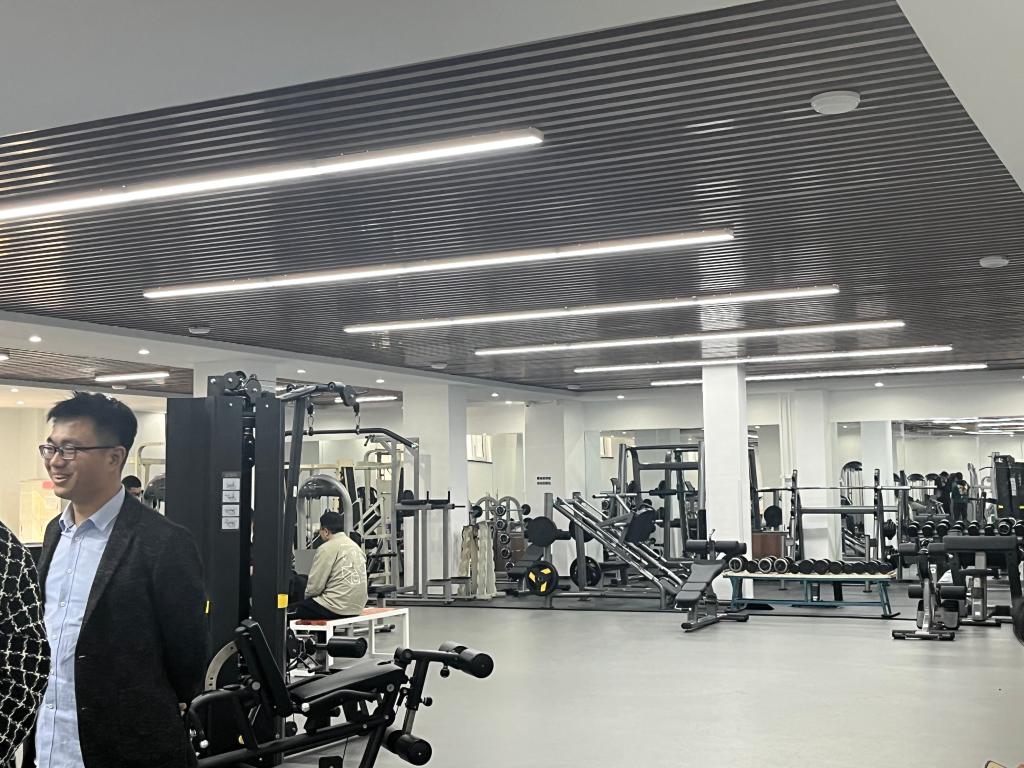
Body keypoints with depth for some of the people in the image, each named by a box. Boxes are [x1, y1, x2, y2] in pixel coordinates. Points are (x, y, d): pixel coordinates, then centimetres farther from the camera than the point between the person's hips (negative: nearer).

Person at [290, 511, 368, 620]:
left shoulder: (326, 549, -10)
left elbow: (315, 585, -10)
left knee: (290, 610, 2)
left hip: (337, 607, -9)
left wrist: (308, 595, 11)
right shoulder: (355, 546, 14)